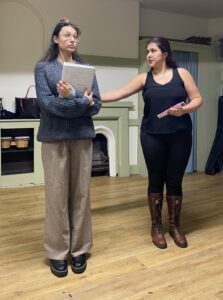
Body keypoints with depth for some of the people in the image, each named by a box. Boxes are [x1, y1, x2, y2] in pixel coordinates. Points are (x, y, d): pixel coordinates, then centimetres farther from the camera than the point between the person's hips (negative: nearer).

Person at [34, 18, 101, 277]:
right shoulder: (43, 67, 5)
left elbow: (97, 103, 4)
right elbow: (45, 101, -9)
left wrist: (66, 100, -14)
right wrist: (81, 102, -16)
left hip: (82, 135, 3)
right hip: (54, 135, -3)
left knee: (81, 192, 6)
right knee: (57, 193, 0)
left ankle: (79, 249, 18)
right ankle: (57, 252, 12)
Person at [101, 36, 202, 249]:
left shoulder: (181, 74, 3)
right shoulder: (144, 79, 5)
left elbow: (197, 99, 3)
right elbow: (117, 94, -1)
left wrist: (184, 109, -17)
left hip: (180, 136, 0)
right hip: (152, 136, 1)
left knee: (175, 181, 5)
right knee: (155, 180, 6)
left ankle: (175, 225, 24)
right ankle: (156, 226, 21)